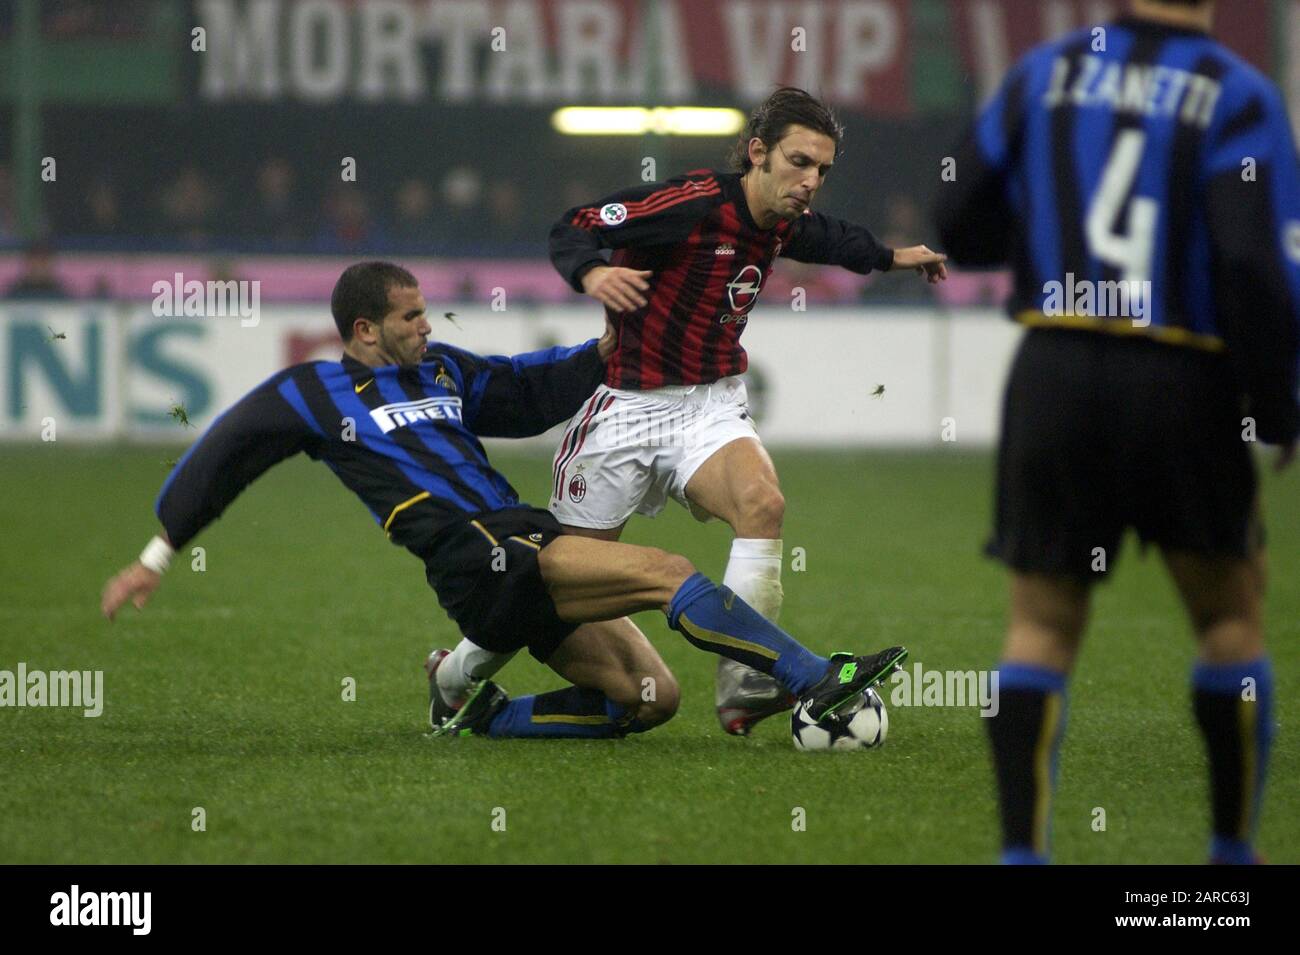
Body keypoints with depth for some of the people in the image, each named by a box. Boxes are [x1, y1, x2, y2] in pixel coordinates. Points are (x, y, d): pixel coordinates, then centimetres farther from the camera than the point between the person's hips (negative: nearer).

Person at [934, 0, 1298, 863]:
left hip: (1055, 373, 2)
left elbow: (960, 227, 8)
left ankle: (1022, 848, -3)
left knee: (1042, 626, 9)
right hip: (1184, 390, -2)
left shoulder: (1042, 77, 4)